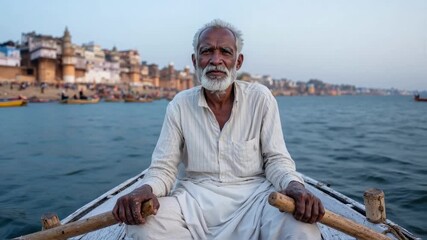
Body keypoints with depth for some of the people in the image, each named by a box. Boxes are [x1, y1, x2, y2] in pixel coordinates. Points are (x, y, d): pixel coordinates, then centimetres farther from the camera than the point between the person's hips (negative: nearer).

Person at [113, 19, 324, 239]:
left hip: (252, 195, -1)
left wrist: (294, 186, -22)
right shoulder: (180, 105, 0)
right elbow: (163, 168, -1)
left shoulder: (261, 98, -1)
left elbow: (276, 159, 0)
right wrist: (146, 189, -24)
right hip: (194, 198, 2)